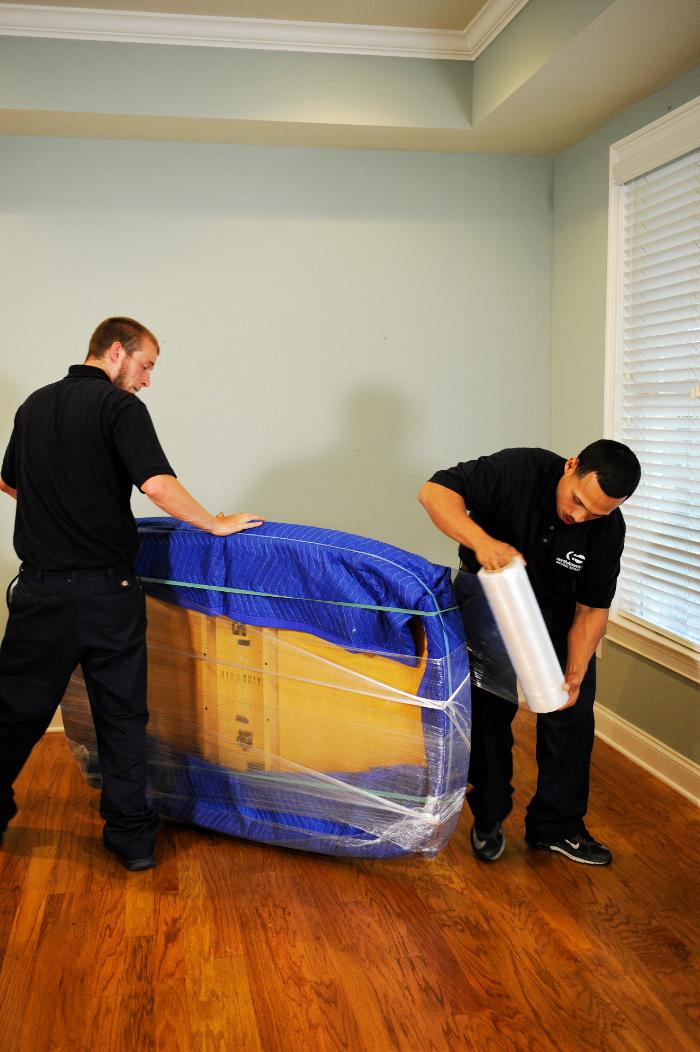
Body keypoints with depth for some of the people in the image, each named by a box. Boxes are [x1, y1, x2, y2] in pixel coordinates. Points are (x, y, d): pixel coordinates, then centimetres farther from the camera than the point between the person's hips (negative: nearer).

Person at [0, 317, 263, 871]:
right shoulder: (120, 407, -9)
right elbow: (159, 487, -22)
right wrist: (218, 524, -10)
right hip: (107, 589, -4)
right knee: (122, 715, 7)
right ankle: (132, 835, 14)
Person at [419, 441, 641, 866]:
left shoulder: (608, 529, -21)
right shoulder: (519, 470, -31)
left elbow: (592, 609, -13)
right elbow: (434, 492, -35)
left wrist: (574, 677, -22)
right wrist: (482, 541, -49)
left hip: (555, 608, 3)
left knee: (572, 712, -1)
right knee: (490, 708, -2)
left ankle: (556, 826, 15)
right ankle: (488, 818, 18)